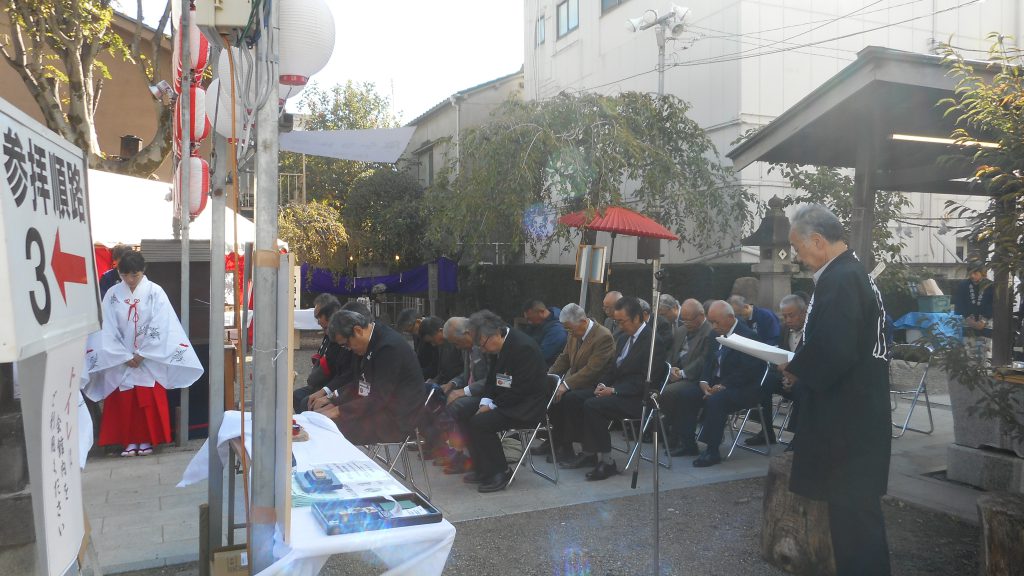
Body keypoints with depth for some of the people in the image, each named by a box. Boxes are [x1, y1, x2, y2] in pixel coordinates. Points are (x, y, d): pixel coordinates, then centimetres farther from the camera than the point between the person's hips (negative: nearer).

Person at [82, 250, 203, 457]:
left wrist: (140, 355, -11)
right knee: (123, 403, 4)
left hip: (150, 359, -2)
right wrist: (126, 357, -9)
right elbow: (108, 329, -3)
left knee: (150, 403, 2)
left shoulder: (155, 292, -6)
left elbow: (160, 328, -10)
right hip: (121, 359, 2)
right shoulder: (112, 294, -1)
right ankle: (130, 441, 15)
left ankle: (147, 440, 13)